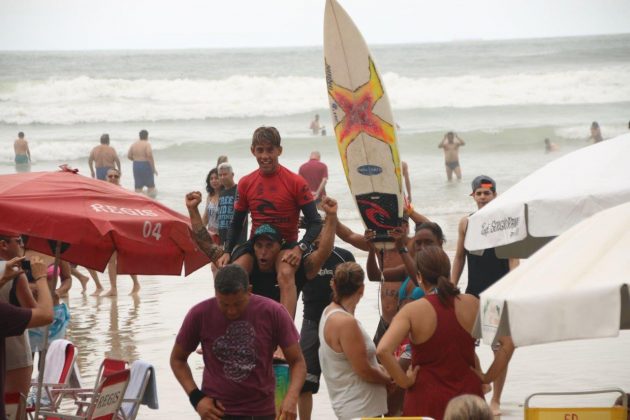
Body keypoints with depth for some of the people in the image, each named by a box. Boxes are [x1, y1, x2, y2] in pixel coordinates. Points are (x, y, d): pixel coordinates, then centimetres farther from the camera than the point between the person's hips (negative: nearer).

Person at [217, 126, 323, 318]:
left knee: (286, 274, -35)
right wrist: (226, 251, -2)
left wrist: (300, 248, -23)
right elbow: (236, 223, 14)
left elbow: (315, 222, -7)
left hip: (286, 243, -4)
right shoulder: (246, 183, 5)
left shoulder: (295, 182, -8)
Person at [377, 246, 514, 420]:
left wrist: (403, 381, -12)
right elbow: (508, 343, -4)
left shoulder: (412, 311, -11)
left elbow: (383, 350, -24)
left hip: (426, 398, -3)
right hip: (468, 394, 3)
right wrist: (488, 376, 2)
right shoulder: (471, 304, -2)